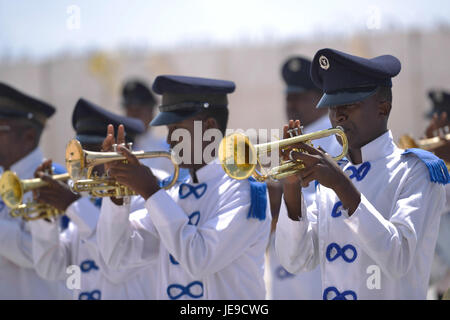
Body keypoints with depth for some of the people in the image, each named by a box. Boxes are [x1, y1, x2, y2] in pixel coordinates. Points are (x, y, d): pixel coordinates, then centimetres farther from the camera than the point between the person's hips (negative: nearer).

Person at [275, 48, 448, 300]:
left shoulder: (415, 172, -3)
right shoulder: (331, 174, 12)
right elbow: (297, 262, 4)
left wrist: (342, 185, -20)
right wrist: (292, 185, -6)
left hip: (391, 295, -4)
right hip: (331, 293, 4)